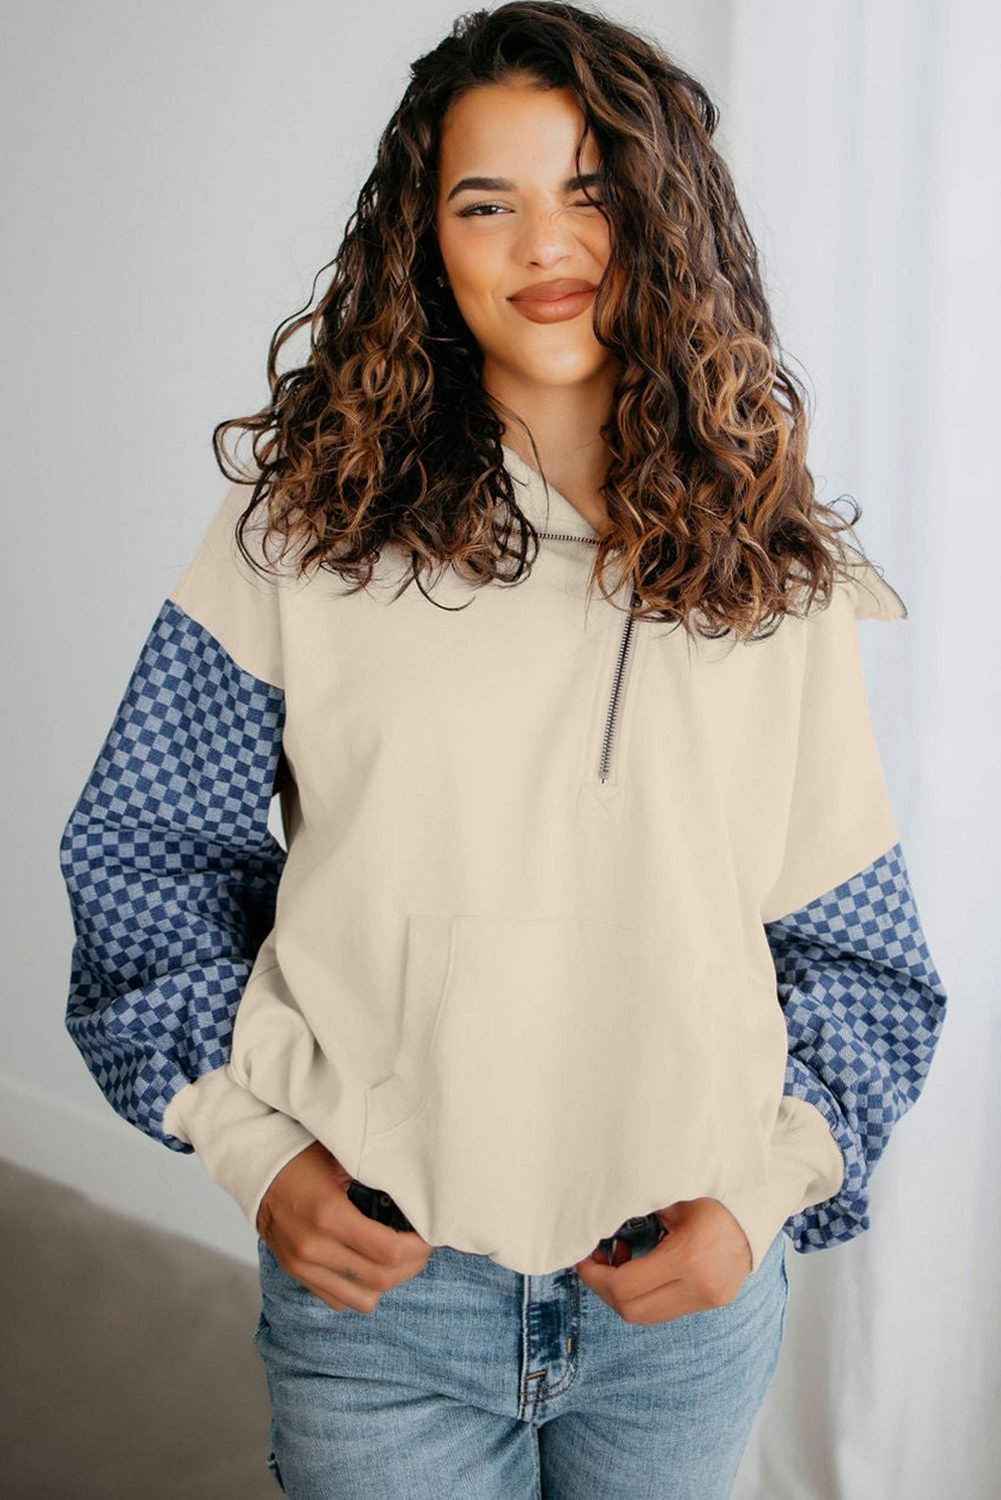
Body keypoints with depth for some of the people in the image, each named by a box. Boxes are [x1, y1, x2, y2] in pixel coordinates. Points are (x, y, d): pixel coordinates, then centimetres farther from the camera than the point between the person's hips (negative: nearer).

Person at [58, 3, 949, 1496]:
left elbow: (855, 943, 4)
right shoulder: (307, 521, -6)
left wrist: (763, 1194, -6)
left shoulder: (777, 573, -1)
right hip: (374, 1273, -1)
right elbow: (147, 850, 1)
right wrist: (252, 1146, -6)